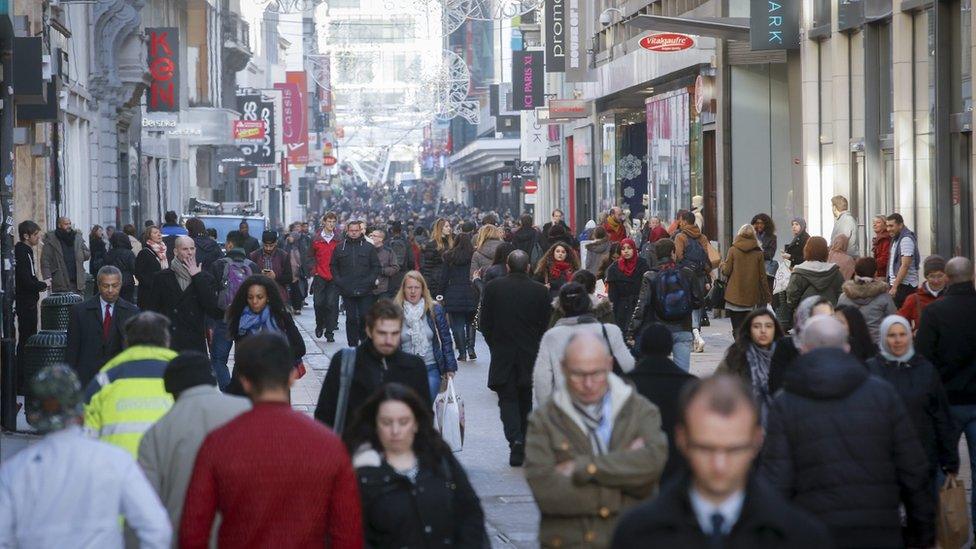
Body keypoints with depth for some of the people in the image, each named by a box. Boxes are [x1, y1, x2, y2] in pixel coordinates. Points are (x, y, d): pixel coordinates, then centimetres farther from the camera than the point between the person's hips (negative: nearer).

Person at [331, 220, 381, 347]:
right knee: (351, 318, 3)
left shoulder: (369, 248, 3)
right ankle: (352, 345, 8)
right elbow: (334, 267, 12)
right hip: (347, 291, 1)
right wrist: (338, 281, 0)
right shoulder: (340, 248, 6)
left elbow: (376, 266, 4)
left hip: (365, 292, -1)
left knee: (365, 317, -2)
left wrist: (370, 281, -7)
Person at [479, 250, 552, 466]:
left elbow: (484, 323, -2)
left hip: (502, 356, -1)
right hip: (531, 356, 1)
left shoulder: (492, 288, -6)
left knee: (507, 399, 2)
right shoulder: (541, 291, -5)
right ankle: (523, 447, 20)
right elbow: (545, 325, 0)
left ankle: (515, 439, -19)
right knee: (525, 399, 14)